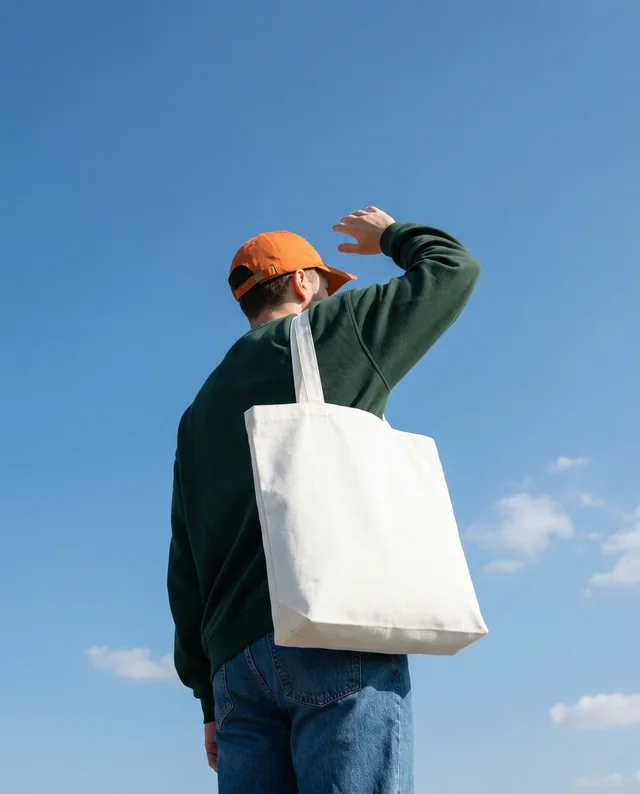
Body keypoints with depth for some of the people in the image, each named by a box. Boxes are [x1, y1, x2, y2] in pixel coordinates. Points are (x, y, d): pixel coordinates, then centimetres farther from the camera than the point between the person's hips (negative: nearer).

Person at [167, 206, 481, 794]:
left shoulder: (200, 412, 25)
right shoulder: (336, 328, 9)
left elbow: (185, 569, 19)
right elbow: (454, 269, 17)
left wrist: (211, 698, 20)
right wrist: (390, 234, 37)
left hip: (237, 662, 6)